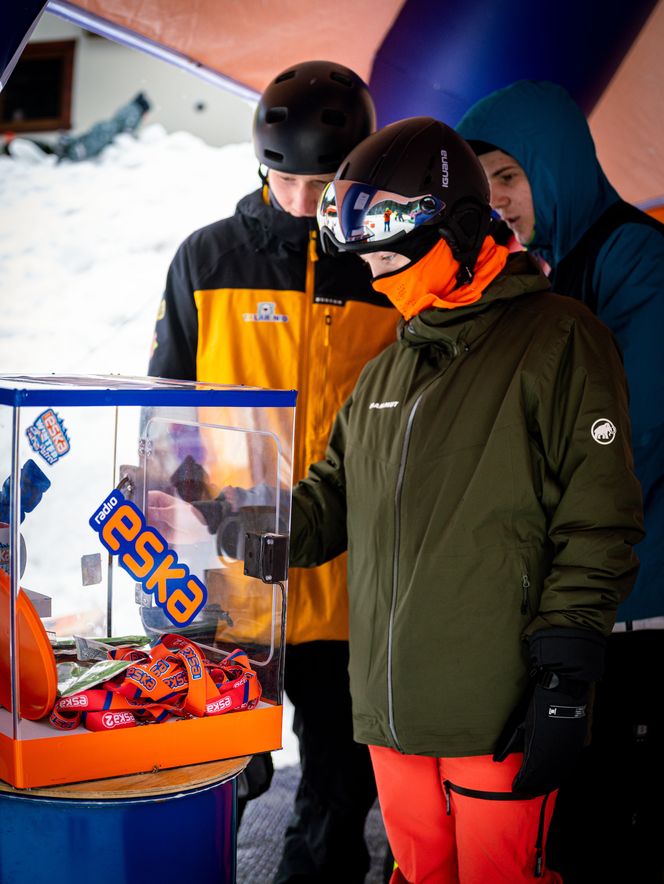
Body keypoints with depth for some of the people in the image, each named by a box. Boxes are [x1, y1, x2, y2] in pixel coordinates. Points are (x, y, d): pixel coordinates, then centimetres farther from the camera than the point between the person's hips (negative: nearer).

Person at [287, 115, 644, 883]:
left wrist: (565, 676, -13)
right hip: (390, 709, 7)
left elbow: (597, 525, -9)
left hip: (500, 717, -6)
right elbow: (335, 496, 19)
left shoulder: (556, 341, -5)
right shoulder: (387, 371, 17)